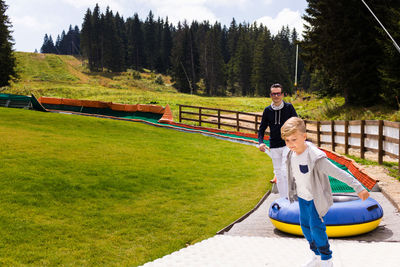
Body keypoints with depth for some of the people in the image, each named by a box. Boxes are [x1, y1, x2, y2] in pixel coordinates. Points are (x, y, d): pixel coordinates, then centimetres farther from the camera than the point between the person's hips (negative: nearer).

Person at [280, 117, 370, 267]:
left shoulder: (316, 158, -30)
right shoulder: (292, 154, -7)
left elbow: (339, 173, -29)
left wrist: (358, 188, -31)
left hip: (316, 198, -7)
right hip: (302, 197, 7)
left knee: (316, 227, -9)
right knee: (305, 226, 15)